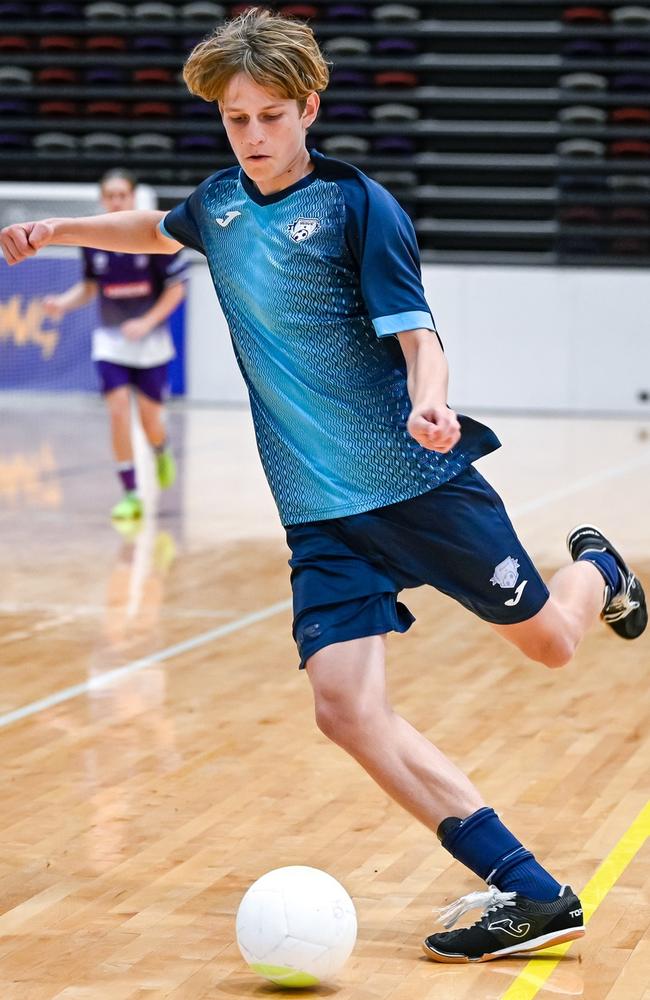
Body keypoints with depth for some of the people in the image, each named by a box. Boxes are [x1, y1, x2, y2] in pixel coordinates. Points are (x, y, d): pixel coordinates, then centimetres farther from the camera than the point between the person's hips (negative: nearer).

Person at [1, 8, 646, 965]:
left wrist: (429, 402, -38)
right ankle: (530, 894, -13)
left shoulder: (357, 203, -10)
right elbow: (160, 229, 32)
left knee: (547, 640, 10)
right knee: (346, 706, -15)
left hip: (418, 478, -4)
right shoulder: (218, 203, 7)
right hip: (321, 512, 4)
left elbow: (414, 331, -18)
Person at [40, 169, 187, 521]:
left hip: (151, 343, -2)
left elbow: (176, 288, -6)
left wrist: (147, 322, -17)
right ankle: (130, 494, -5)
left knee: (151, 421, 3)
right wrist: (62, 303, -7)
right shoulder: (92, 240, -3)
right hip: (111, 341, 2)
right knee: (118, 411, -13)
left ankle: (162, 452, 40)